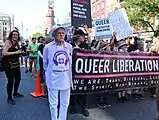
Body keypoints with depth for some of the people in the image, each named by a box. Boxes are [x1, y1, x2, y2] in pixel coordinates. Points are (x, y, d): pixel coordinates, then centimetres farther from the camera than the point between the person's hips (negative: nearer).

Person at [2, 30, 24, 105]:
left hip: (16, 64, 8)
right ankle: (9, 98, 11)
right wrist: (15, 52, -22)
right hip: (8, 64, -8)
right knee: (11, 81, -5)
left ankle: (15, 92, 39)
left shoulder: (17, 43, 10)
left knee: (18, 78, 16)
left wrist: (20, 53, 4)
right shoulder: (8, 42, -11)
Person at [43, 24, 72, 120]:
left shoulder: (69, 46, 0)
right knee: (53, 103, 11)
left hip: (65, 78, 3)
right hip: (53, 79, -3)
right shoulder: (48, 47, -8)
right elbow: (45, 62, 6)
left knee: (65, 103, 14)